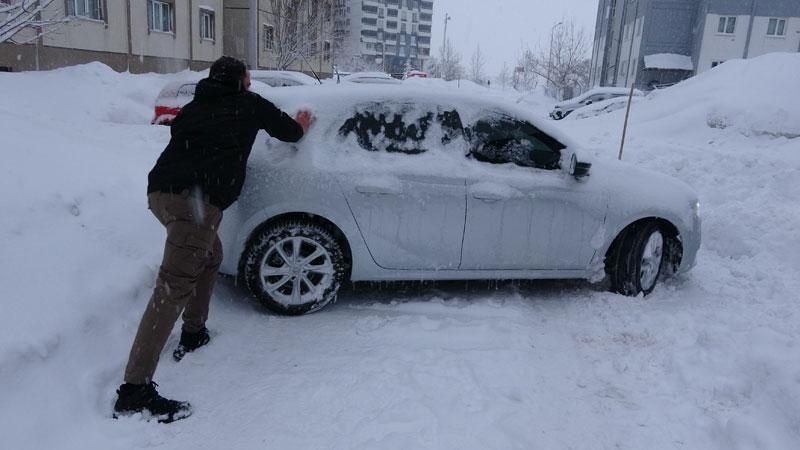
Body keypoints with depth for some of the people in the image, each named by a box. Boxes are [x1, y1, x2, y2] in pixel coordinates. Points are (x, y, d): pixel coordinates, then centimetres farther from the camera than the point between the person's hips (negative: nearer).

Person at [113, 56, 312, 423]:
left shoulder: (195, 107, 27)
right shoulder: (248, 104, 15)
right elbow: (287, 131, 24)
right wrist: (300, 125, 46)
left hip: (160, 189, 8)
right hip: (195, 197, -8)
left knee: (210, 256, 28)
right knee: (174, 286, -13)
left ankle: (193, 335, 34)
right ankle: (134, 391, -17)